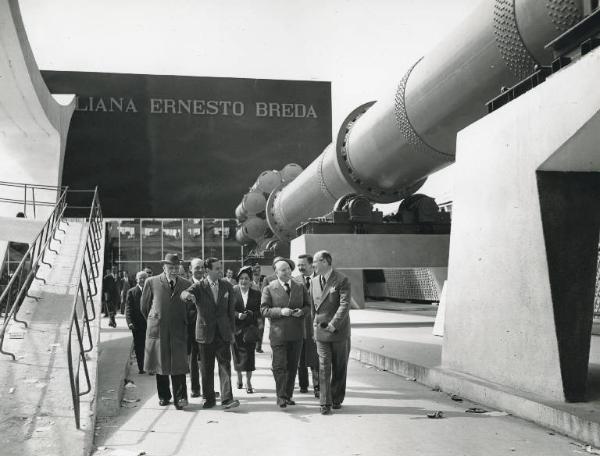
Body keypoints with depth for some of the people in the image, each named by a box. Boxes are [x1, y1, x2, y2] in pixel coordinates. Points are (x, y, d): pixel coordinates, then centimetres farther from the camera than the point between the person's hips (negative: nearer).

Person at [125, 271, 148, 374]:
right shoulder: (131, 292, 3)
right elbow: (128, 308, -1)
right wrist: (130, 322, -13)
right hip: (137, 325, 0)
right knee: (138, 347, 6)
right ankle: (140, 368, 14)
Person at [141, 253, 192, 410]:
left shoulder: (186, 285, 4)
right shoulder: (151, 282, 0)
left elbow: (189, 309, 13)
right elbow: (144, 306, 10)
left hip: (178, 331, 0)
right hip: (157, 330, 0)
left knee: (178, 365, -6)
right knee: (160, 364, 9)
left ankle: (180, 398, -2)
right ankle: (164, 396, 23)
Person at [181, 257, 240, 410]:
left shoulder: (227, 286, 5)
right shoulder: (199, 287, -3)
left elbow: (231, 310, 10)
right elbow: (184, 294, -23)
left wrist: (232, 330, 8)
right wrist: (188, 295, -47)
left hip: (223, 333, 1)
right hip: (205, 333, -1)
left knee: (225, 365, -5)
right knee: (206, 368, 7)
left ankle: (227, 399, -5)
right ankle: (209, 398, 19)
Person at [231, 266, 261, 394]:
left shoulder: (256, 294, 5)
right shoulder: (232, 292, 1)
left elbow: (260, 311, 4)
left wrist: (251, 314, -15)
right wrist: (237, 315, -16)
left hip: (250, 328, 0)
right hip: (236, 328, 0)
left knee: (249, 354, -5)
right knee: (237, 354, 6)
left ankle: (248, 382, 5)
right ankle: (239, 377, 30)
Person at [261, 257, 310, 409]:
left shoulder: (300, 287, 10)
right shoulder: (269, 289, -1)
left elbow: (308, 305, 14)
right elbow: (264, 309, -6)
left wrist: (302, 311, -8)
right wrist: (280, 311, -20)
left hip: (296, 333, 4)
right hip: (278, 333, -4)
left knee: (293, 366, 10)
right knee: (279, 365, -5)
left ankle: (288, 395, 22)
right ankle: (281, 396, 7)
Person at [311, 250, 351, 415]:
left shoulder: (342, 280, -8)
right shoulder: (314, 281, 10)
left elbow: (344, 305, -15)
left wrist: (333, 324, -20)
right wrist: (314, 324, 11)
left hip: (339, 330, -3)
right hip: (321, 331, 4)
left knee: (339, 368, 7)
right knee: (324, 367, -2)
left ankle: (337, 399, 22)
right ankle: (325, 403, 1)